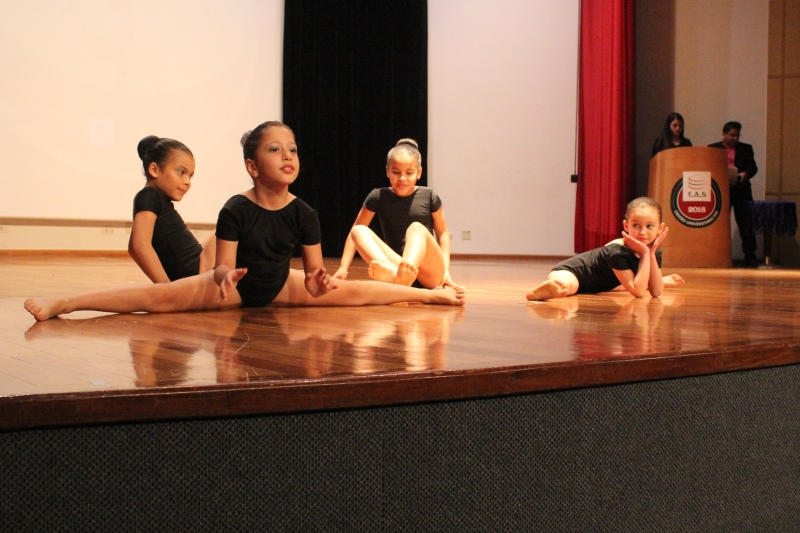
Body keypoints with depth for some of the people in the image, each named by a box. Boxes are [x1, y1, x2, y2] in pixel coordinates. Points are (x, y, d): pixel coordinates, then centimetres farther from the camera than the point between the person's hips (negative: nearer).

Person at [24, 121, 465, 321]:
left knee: (354, 293, -2)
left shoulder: (304, 213, -11)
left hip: (280, 287, 4)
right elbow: (223, 265, -17)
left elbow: (314, 272, -6)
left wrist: (317, 282, -29)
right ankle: (64, 304, -31)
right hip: (237, 287, -4)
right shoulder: (235, 211, -19)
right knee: (163, 297, -24)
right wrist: (225, 275, -41)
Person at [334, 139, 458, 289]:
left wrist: (446, 270, -3)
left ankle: (404, 274, -63)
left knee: (417, 227, -28)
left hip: (430, 272, -1)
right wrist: (343, 267, -4)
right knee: (359, 231, -18)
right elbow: (354, 231, 7)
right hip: (396, 264, 2)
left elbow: (442, 233, 9)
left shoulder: (429, 196, 3)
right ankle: (391, 272, -52)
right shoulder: (378, 197, 5)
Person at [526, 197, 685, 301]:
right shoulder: (617, 251, -31)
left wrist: (651, 254, -24)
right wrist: (645, 254, -35)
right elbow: (638, 292, -33)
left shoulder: (654, 252, -10)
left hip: (598, 285, 9)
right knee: (566, 286, -46)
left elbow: (656, 292, -14)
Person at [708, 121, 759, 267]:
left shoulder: (746, 149, 13)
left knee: (746, 224, -2)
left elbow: (753, 167, 7)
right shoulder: (712, 149, 8)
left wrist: (745, 173, -14)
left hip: (741, 190, 1)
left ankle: (750, 256, 1)